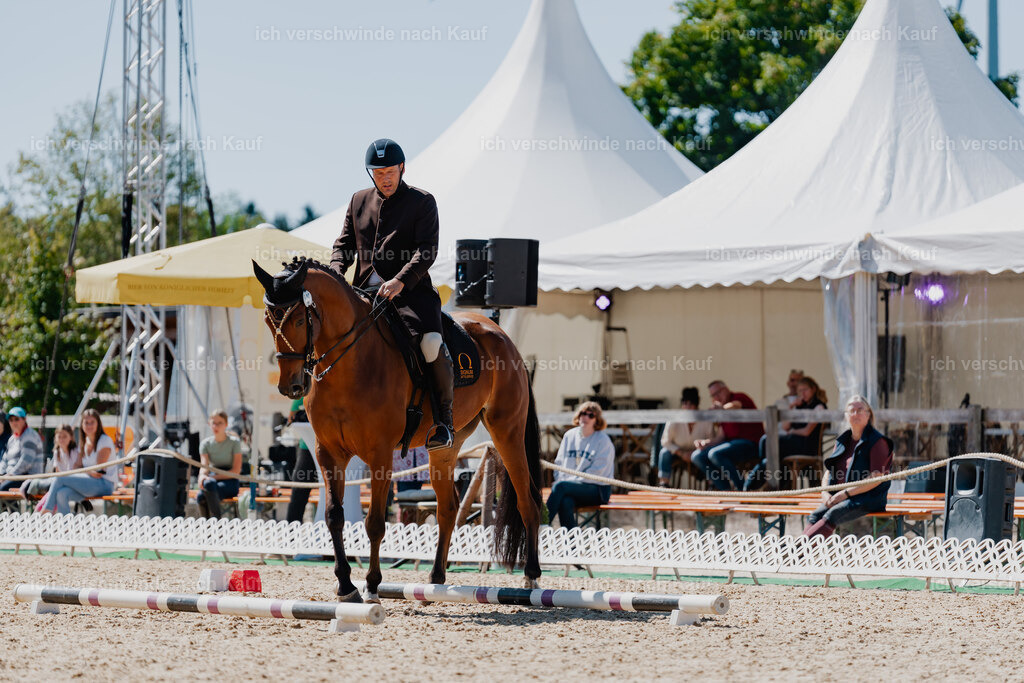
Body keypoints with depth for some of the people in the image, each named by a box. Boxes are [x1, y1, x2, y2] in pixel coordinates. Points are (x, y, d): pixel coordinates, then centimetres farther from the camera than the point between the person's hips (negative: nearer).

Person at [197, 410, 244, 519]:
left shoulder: (234, 442, -2)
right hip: (213, 478, 3)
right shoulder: (206, 443, 8)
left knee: (210, 484, -38)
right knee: (201, 497, -33)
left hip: (230, 482, -3)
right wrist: (202, 476, -30)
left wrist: (214, 477, -18)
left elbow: (236, 470, -8)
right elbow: (204, 466, -4)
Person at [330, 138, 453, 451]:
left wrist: (400, 281, -25)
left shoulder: (422, 202, 3)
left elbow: (426, 250, -8)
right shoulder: (359, 201, 17)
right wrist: (336, 273, -6)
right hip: (365, 293, 5)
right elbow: (344, 244, 18)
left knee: (431, 342, -30)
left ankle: (443, 418, -16)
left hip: (410, 292, -5)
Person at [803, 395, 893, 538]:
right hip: (838, 497, 6)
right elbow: (828, 472, 19)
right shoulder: (842, 441, 18)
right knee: (815, 515, -24)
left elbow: (876, 478, -12)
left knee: (833, 515, -33)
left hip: (868, 500, -6)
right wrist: (825, 493, -3)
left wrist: (846, 493, -17)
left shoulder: (877, 441, -3)